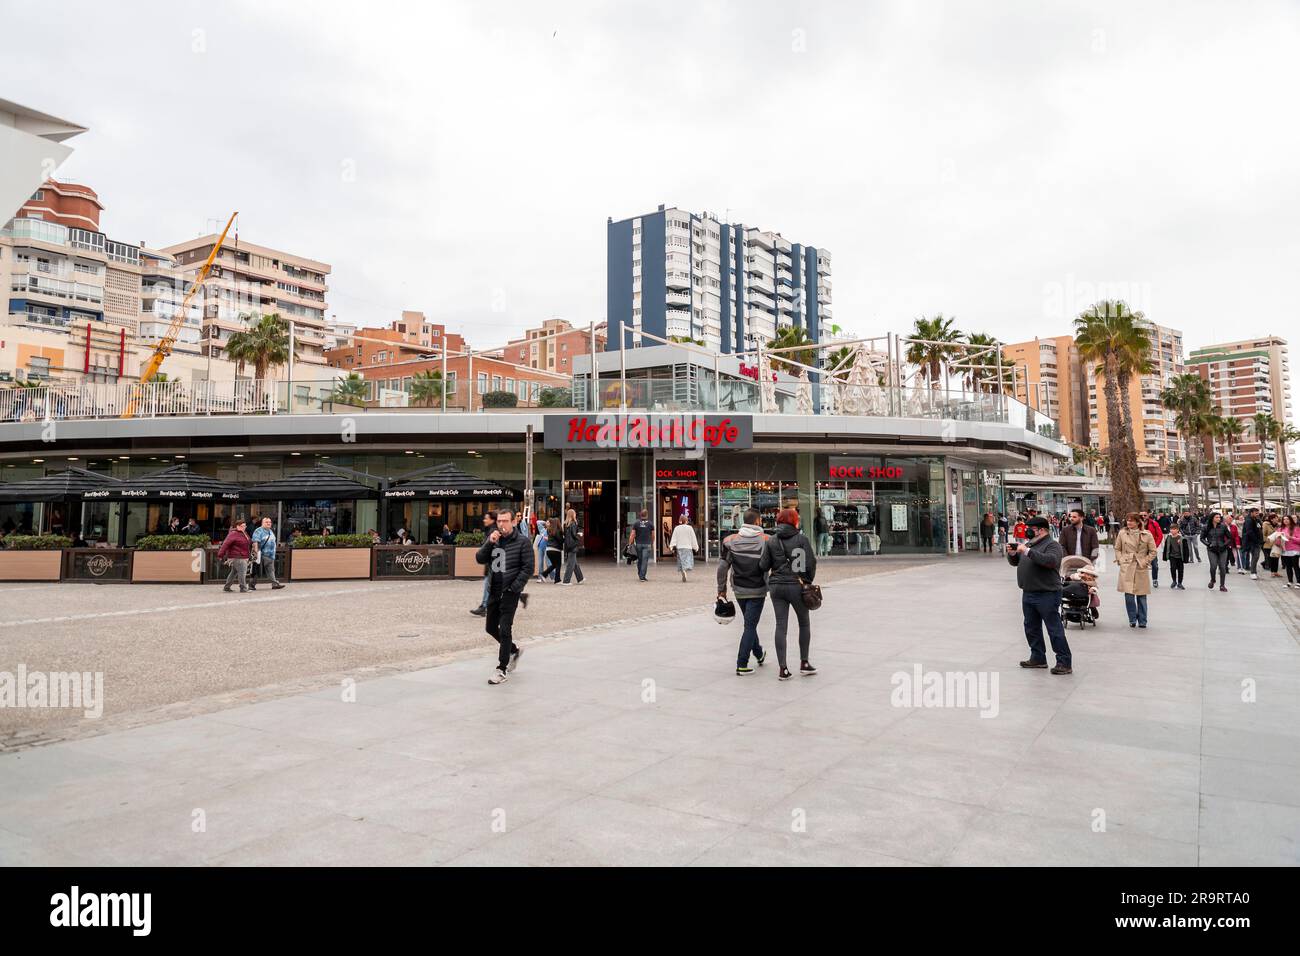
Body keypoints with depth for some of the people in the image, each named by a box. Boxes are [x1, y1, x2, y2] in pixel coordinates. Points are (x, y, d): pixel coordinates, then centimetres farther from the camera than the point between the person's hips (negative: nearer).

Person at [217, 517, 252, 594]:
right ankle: (243, 588, -5)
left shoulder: (244, 533, 16)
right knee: (242, 572, -10)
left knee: (234, 572, 16)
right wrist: (220, 555, -22)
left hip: (243, 557, 10)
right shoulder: (233, 534, -14)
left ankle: (227, 587, 25)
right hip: (237, 558, -10)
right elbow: (225, 544, -19)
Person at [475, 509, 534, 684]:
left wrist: (514, 588, -15)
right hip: (493, 591, 7)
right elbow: (480, 559, 0)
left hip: (510, 592, -6)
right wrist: (490, 543, -15)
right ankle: (514, 651, 38)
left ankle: (502, 669, 0)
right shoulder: (492, 538, 8)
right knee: (491, 627, 15)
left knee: (504, 629, -8)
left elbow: (528, 568, -10)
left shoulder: (523, 541, -8)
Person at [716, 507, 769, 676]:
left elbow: (722, 567, -4)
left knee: (749, 623, 22)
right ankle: (742, 665, -2)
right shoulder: (766, 540, -8)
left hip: (739, 590, 3)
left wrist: (722, 589, 3)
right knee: (750, 626, 1)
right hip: (758, 591, -3)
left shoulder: (730, 540, -2)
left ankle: (759, 655, 37)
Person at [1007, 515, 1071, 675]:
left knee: (1054, 629, -5)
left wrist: (1027, 551, -29)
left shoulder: (1052, 545, -10)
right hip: (1028, 594, 9)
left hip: (1047, 595, -9)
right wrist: (1012, 554, -1)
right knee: (1031, 628, 16)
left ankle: (1065, 663, 0)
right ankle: (1038, 658, 27)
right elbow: (1015, 563, 22)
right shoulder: (1029, 543, 15)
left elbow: (1051, 560, -30)